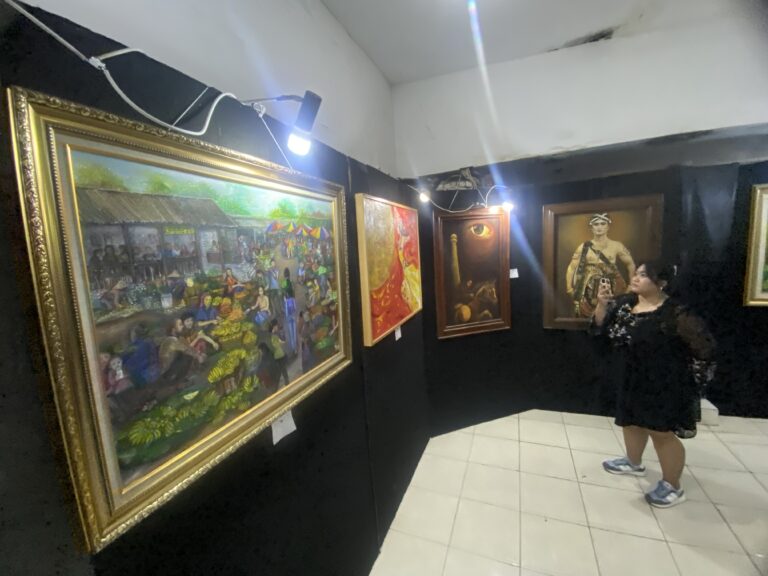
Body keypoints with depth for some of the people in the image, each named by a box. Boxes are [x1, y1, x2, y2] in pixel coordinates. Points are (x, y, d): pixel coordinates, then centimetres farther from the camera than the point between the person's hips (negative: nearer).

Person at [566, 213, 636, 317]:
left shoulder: (616, 246, 2)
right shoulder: (584, 247, 1)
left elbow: (631, 265, 10)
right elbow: (571, 268, 0)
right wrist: (570, 288, -8)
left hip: (612, 290, 0)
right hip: (589, 293, 0)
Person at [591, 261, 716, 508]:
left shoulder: (675, 313, -21)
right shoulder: (625, 302, -3)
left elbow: (703, 346, -13)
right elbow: (600, 328, -2)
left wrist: (684, 380, -7)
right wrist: (602, 304, -19)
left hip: (661, 385, -7)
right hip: (631, 380, 7)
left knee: (662, 432, 7)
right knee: (631, 422, 23)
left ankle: (673, 487, 28)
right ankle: (633, 462, 46)